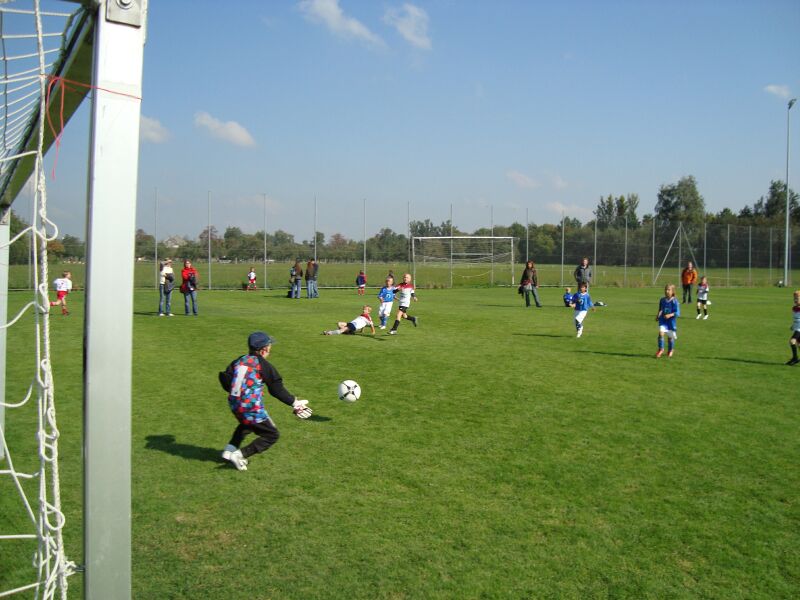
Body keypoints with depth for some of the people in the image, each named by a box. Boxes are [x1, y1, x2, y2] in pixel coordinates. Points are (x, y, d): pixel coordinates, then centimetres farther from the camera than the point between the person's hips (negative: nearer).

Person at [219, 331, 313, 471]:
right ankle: (240, 455, -2)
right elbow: (277, 389, -8)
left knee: (245, 425, 38)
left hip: (234, 405, 7)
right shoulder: (264, 365, -10)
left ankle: (229, 450, 24)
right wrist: (294, 402, 0)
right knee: (271, 435, 8)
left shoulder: (239, 361, 6)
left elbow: (224, 378, 7)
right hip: (252, 408, -7)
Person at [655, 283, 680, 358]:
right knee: (661, 333, -19)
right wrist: (658, 315, 3)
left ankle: (670, 350, 35)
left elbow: (677, 313, -14)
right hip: (662, 321, 2)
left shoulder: (674, 301, -12)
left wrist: (670, 315, -28)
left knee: (670, 337, 11)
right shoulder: (662, 300, 2)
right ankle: (661, 349, -4)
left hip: (671, 321, -2)